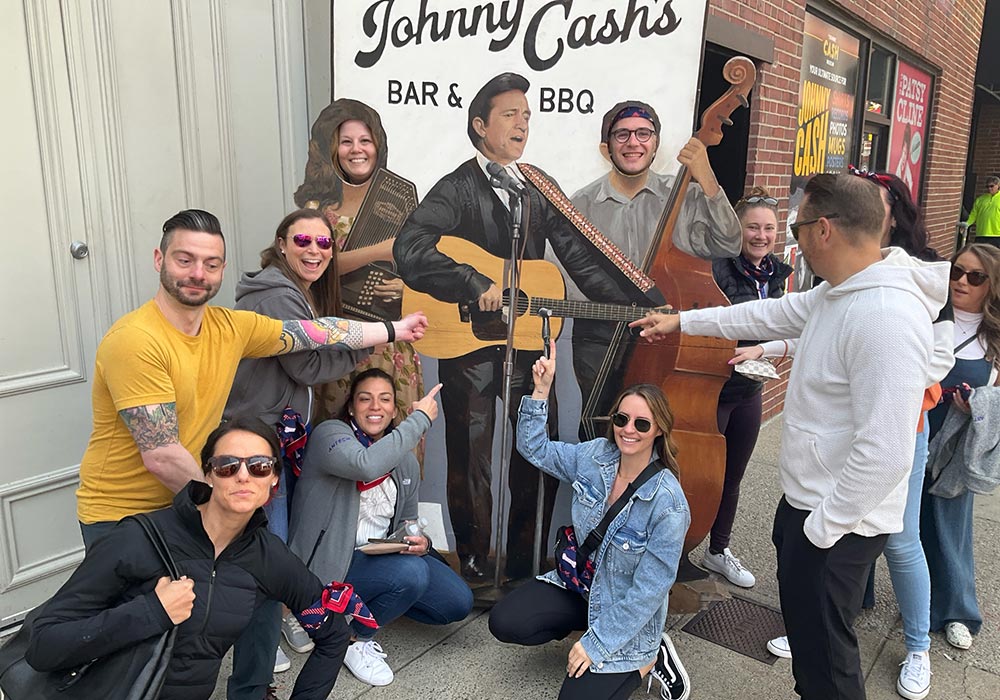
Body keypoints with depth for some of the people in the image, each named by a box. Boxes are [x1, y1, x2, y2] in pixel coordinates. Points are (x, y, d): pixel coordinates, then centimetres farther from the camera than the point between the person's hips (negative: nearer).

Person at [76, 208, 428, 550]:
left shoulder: (231, 328, -4)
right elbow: (161, 457, -25)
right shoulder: (134, 340, -24)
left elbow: (315, 332, 6)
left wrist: (393, 329, 13)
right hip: (119, 516, -6)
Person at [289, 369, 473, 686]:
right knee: (412, 573, -32)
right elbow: (367, 466, -37)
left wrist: (421, 542, -10)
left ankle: (374, 602, 17)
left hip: (383, 557, 7)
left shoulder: (406, 461, 7)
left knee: (458, 602, -4)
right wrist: (421, 418, -28)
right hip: (332, 563, -7)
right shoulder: (329, 434, -14)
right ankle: (354, 639, -4)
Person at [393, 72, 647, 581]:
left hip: (529, 340, 5)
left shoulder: (540, 186, 9)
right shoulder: (457, 188, -8)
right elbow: (410, 251, -24)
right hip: (469, 345, -5)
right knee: (471, 462, 7)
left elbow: (579, 257, 6)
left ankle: (524, 566, 31)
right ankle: (475, 569, 28)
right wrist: (479, 286, -26)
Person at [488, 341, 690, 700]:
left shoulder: (668, 504, -27)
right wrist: (542, 389, -11)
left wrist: (597, 643, -19)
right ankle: (588, 624, 10)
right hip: (578, 582, 6)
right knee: (503, 622, -9)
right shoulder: (595, 455, -11)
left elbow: (649, 589, -23)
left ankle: (647, 658, 11)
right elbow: (534, 448, 2)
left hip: (629, 616, -5)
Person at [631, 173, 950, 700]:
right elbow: (771, 315, 17)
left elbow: (886, 454, -31)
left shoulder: (887, 317, -30)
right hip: (804, 499, 10)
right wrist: (681, 321, 21)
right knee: (802, 623, 26)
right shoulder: (836, 292, 2)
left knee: (824, 654, 7)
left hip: (838, 523, -10)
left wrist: (821, 526, -21)